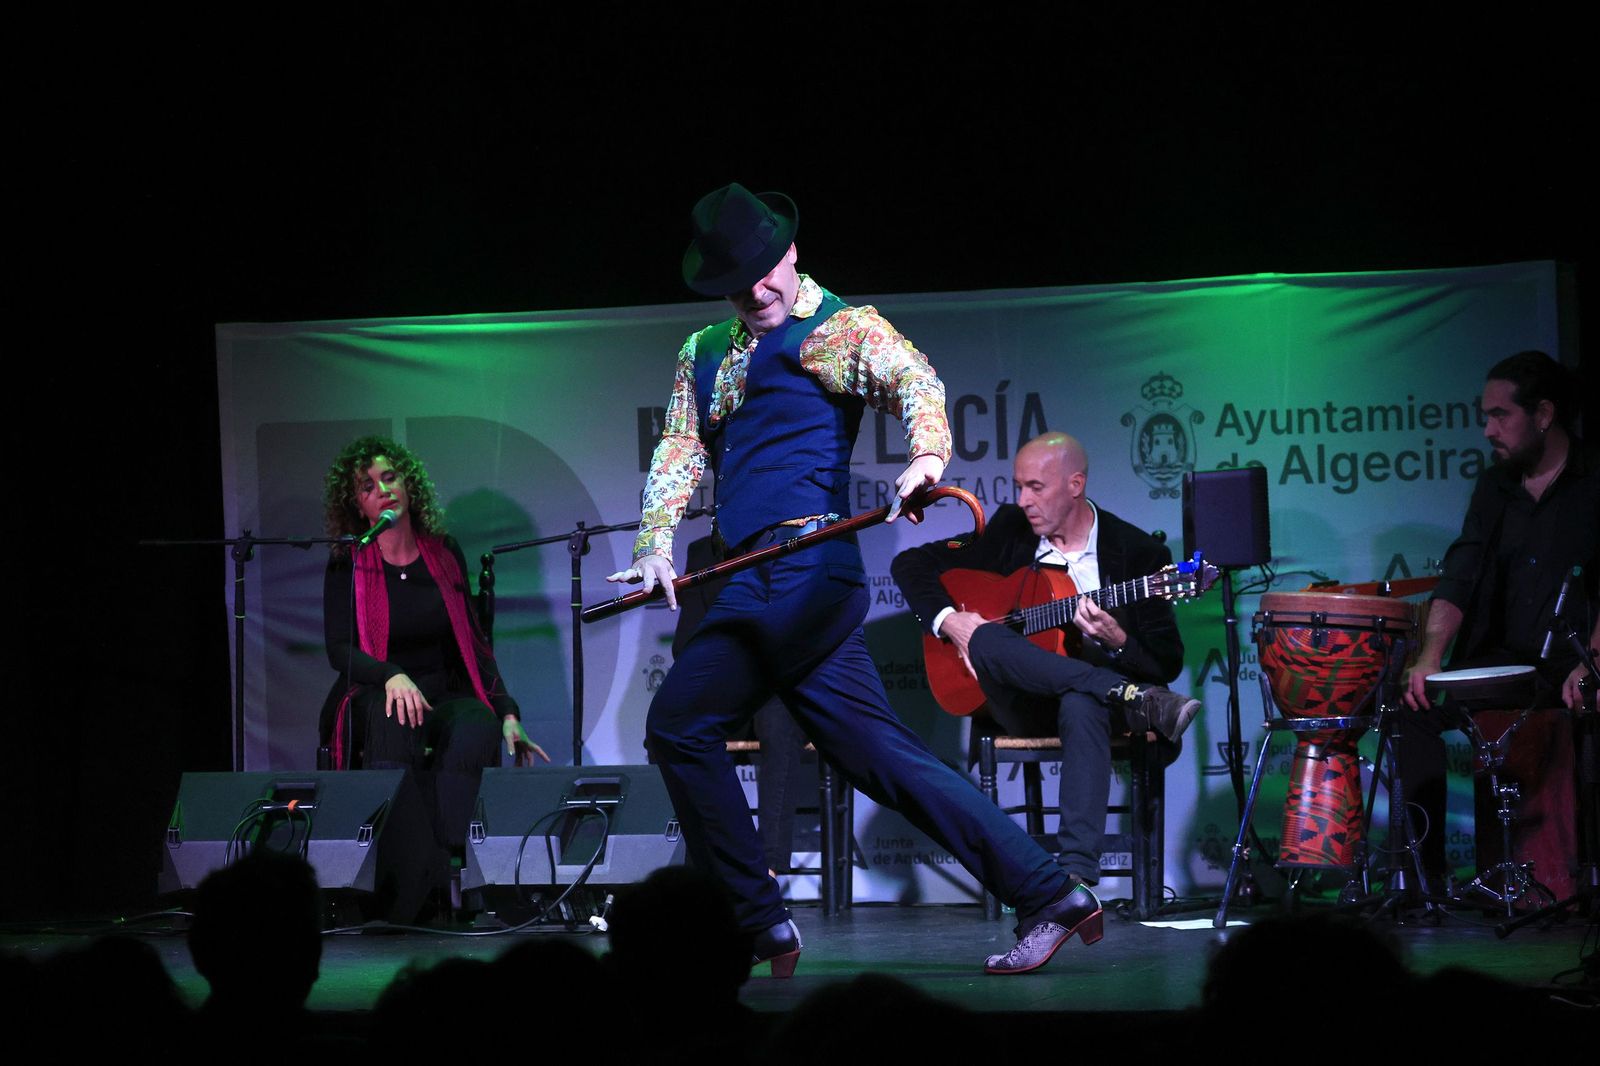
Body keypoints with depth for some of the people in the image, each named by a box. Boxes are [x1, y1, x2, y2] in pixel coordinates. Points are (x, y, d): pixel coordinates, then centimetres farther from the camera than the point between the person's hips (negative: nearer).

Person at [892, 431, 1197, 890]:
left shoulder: (1137, 552, -1)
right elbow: (910, 564, 12)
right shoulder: (1008, 530, 7)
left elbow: (1168, 664, -3)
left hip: (1087, 695, -3)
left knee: (1082, 707, -42)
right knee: (985, 639, -32)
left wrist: (1116, 642, -25)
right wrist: (947, 619, -7)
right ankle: (1134, 699, -39)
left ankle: (1077, 872, -52)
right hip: (1020, 704, 3)